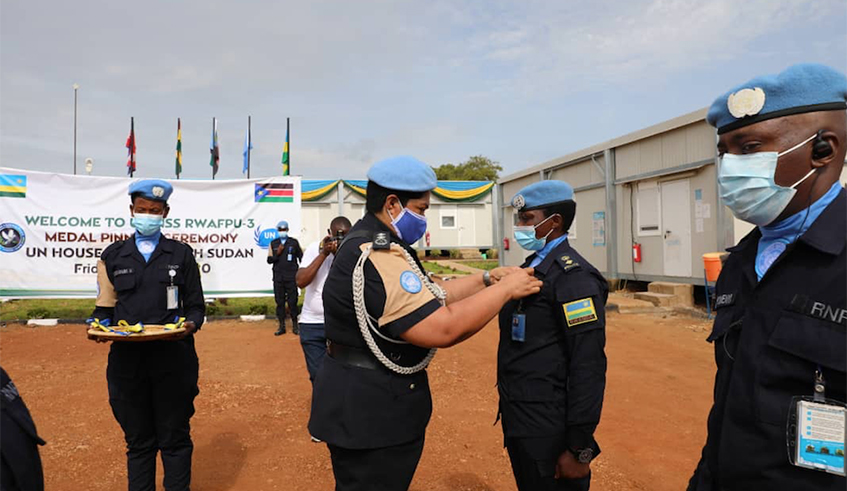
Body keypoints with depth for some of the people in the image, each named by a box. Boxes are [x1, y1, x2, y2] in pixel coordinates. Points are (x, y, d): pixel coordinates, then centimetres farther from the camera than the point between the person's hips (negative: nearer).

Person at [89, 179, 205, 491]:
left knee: (174, 439, 7)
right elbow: (105, 307, 11)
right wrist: (99, 325, -10)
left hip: (172, 359, -1)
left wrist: (191, 324, -14)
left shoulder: (181, 254, 6)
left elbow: (195, 306, 6)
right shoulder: (113, 255, 10)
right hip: (127, 359, 2)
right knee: (138, 440, 12)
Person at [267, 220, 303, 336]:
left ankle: (295, 325, 8)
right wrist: (277, 253, -11)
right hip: (278, 277, 2)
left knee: (292, 301, -1)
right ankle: (282, 326, 12)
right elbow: (269, 260, 6)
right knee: (279, 301, 5)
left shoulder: (294, 242, 4)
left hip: (291, 277, -2)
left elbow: (301, 257, 10)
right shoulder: (273, 244, 8)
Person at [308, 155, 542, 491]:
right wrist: (504, 289, -18)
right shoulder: (378, 256, -25)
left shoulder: (368, 245, 10)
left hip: (368, 402, 11)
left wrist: (485, 280, 6)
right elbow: (442, 329, -30)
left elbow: (427, 298, 13)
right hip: (371, 411, -11)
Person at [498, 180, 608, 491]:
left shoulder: (573, 275, -18)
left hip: (548, 433, -8)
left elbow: (588, 367, -22)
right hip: (518, 423, 8)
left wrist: (580, 449, -20)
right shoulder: (533, 266, 9)